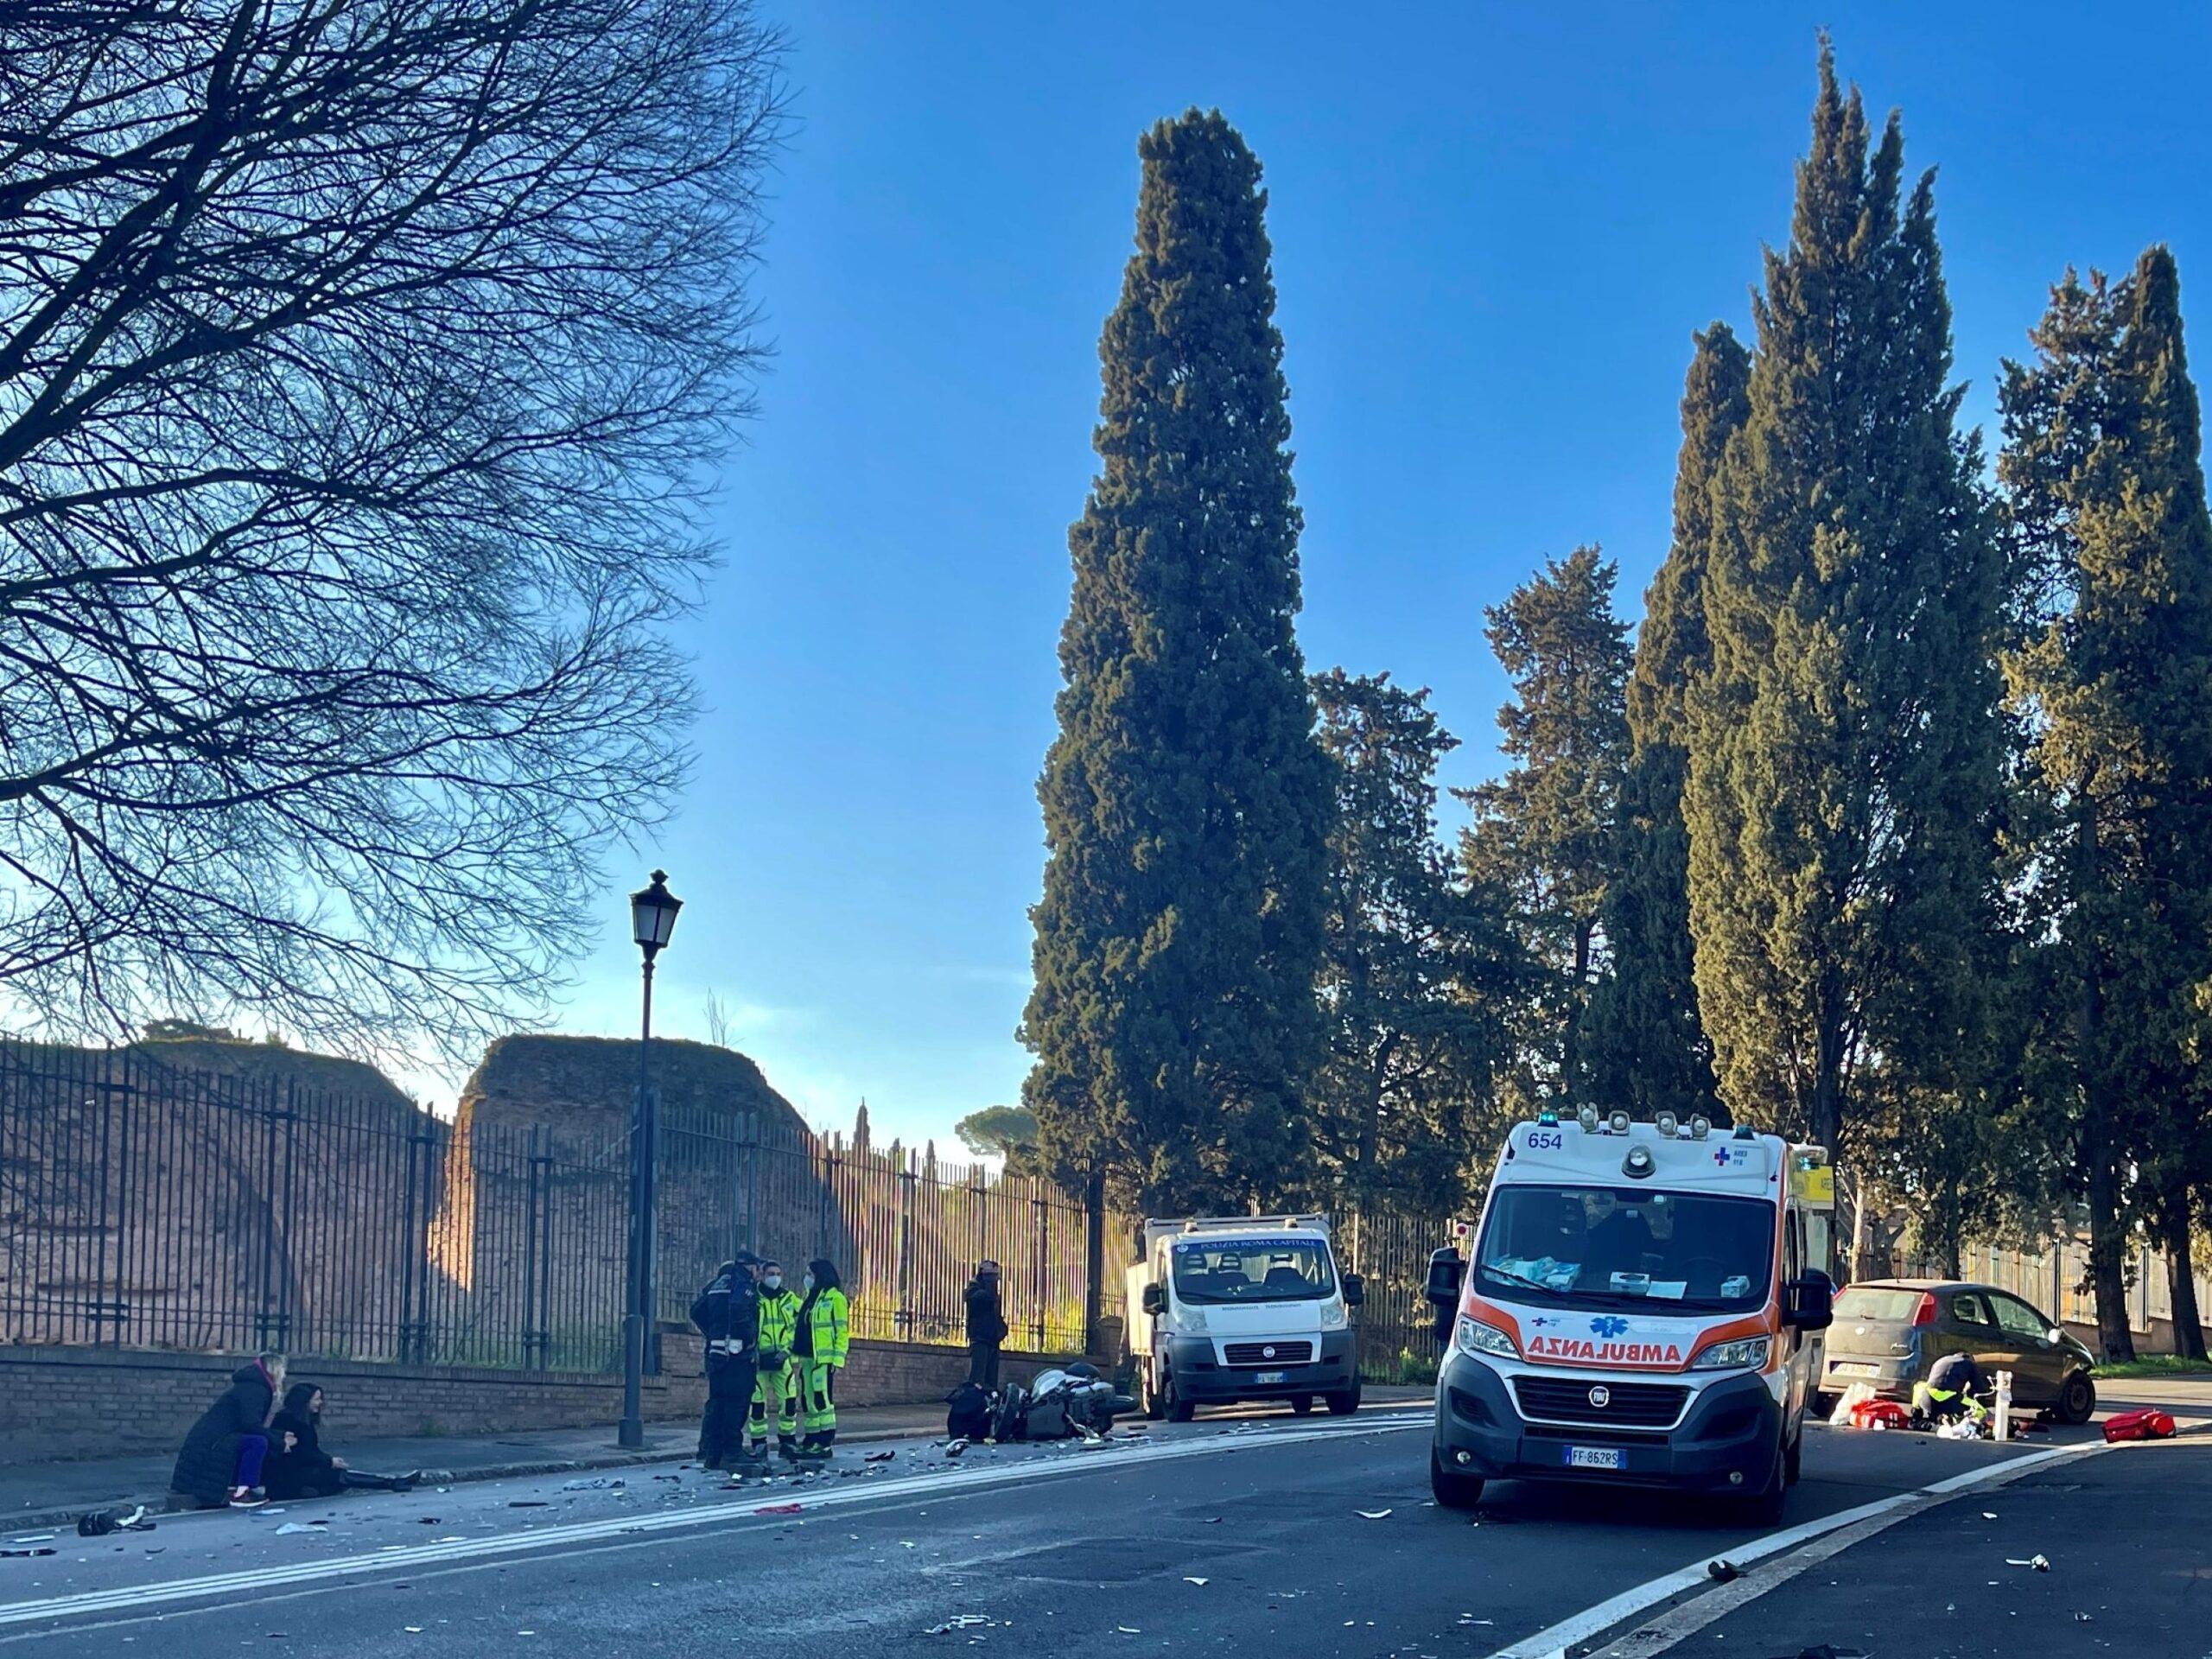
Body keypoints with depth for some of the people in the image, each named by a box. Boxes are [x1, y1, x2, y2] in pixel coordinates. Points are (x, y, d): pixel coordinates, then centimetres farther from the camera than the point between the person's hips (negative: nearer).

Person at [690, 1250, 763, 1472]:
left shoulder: (716, 1285, 17)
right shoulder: (744, 1284, -8)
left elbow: (697, 1311, 16)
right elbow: (739, 1310, -26)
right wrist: (748, 1338, -15)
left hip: (715, 1351, 8)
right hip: (738, 1354, -8)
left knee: (716, 1402, 10)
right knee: (736, 1403, -4)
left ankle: (710, 1453, 11)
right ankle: (732, 1452, -5)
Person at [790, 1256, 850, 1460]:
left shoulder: (835, 1298, -6)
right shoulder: (810, 1298, 19)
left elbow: (842, 1331, -10)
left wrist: (838, 1359, -16)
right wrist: (791, 1350, 13)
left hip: (824, 1359, -9)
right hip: (807, 1358, 9)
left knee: (822, 1399, -10)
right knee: (808, 1399, 10)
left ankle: (826, 1443, -8)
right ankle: (812, 1440, 17)